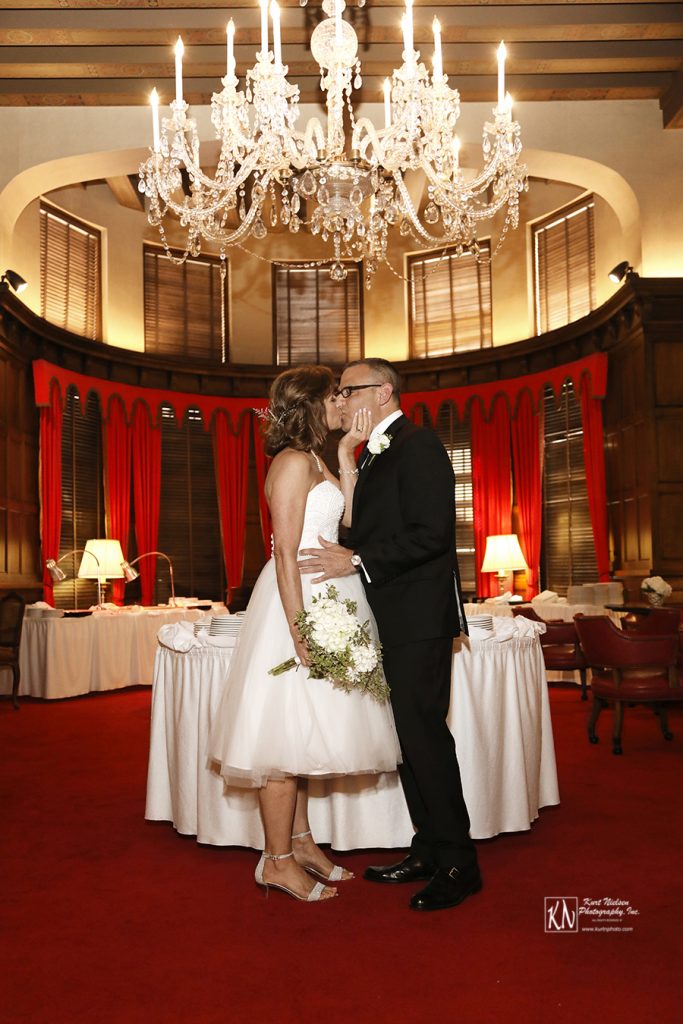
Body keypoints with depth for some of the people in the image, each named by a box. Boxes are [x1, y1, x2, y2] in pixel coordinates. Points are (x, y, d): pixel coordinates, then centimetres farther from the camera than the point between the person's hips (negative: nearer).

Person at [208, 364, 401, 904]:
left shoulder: (313, 462, 17)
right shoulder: (294, 461, -13)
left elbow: (346, 516, 13)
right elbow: (287, 554, -19)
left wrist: (346, 453, 15)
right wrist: (300, 630, -23)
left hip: (322, 598, 10)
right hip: (298, 601, -10)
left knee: (303, 731, 15)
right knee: (289, 731, -3)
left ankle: (300, 841, 26)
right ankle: (278, 859, 8)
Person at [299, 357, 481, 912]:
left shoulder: (417, 445, -11)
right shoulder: (372, 454, 18)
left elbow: (432, 533, -20)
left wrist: (358, 561, -20)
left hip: (418, 619, -9)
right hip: (391, 621, 9)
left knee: (424, 734, -5)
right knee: (409, 736, 13)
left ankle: (458, 862, 7)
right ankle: (429, 851, 24)